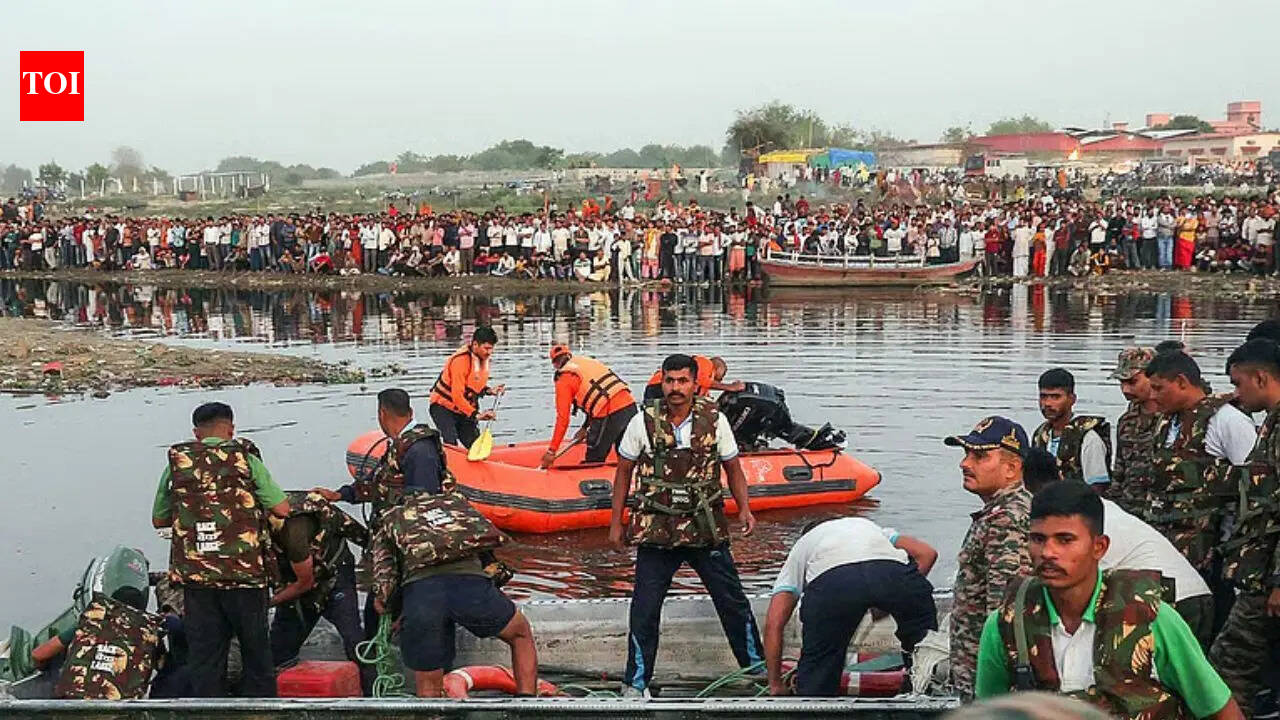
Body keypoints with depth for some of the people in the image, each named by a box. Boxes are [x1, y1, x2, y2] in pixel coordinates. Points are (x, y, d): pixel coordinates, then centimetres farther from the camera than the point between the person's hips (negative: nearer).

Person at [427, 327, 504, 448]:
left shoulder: (484, 357, -1)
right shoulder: (461, 360, -28)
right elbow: (457, 395, -31)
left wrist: (489, 391, -4)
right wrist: (476, 414, -36)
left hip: (465, 409, 8)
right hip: (443, 407, -8)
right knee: (451, 444, -23)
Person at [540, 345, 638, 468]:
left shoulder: (564, 379, 2)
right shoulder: (591, 362, 23)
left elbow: (563, 418, -2)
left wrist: (551, 451, 1)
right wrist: (585, 428, 34)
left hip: (609, 415, -7)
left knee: (593, 462, 5)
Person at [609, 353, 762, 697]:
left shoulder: (714, 420, -1)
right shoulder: (643, 422, -3)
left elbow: (733, 468, 9)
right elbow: (624, 472, 6)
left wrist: (744, 508, -5)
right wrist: (616, 522, 6)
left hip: (707, 528, 1)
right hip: (655, 530, -1)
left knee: (732, 600, 8)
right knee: (645, 608, 0)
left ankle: (757, 665, 26)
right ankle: (636, 683, 14)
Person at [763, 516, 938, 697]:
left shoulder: (800, 546, 42)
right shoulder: (868, 525, 49)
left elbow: (773, 623, 30)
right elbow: (927, 553, 29)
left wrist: (776, 685, 36)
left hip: (831, 581, -2)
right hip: (894, 571, 2)